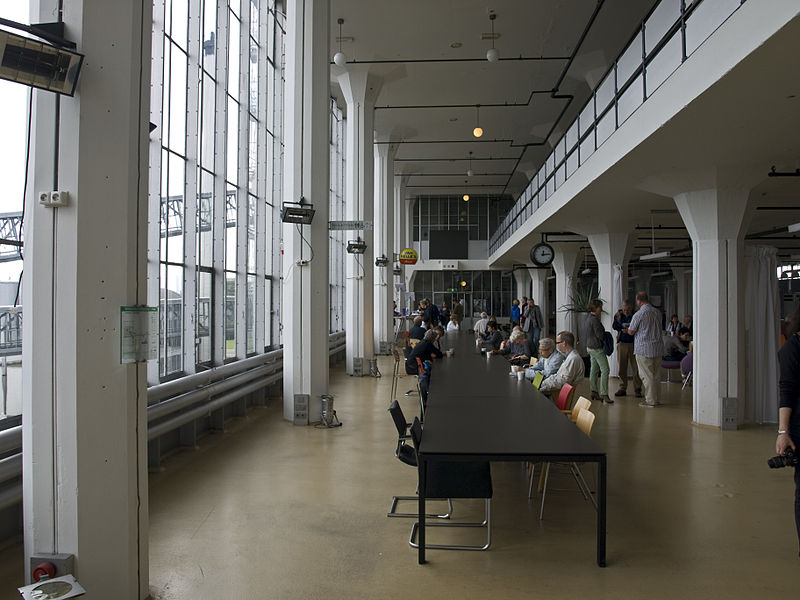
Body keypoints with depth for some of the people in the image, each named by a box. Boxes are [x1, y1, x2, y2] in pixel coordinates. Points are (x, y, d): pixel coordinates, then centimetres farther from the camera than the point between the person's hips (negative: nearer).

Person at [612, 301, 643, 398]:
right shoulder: (619, 314, 6)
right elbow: (614, 325, -3)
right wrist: (624, 325, -18)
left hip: (633, 344, -3)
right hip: (622, 344, 3)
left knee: (636, 368, -2)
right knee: (622, 368, 7)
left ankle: (637, 390, 8)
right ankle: (622, 389, 17)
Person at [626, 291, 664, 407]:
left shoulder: (639, 314, -13)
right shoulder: (657, 312, 7)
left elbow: (631, 331, -6)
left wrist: (626, 329, 18)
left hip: (644, 348, -7)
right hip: (658, 347, 7)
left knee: (647, 376, 0)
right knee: (655, 375, 15)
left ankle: (650, 401, 4)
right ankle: (657, 399, 21)